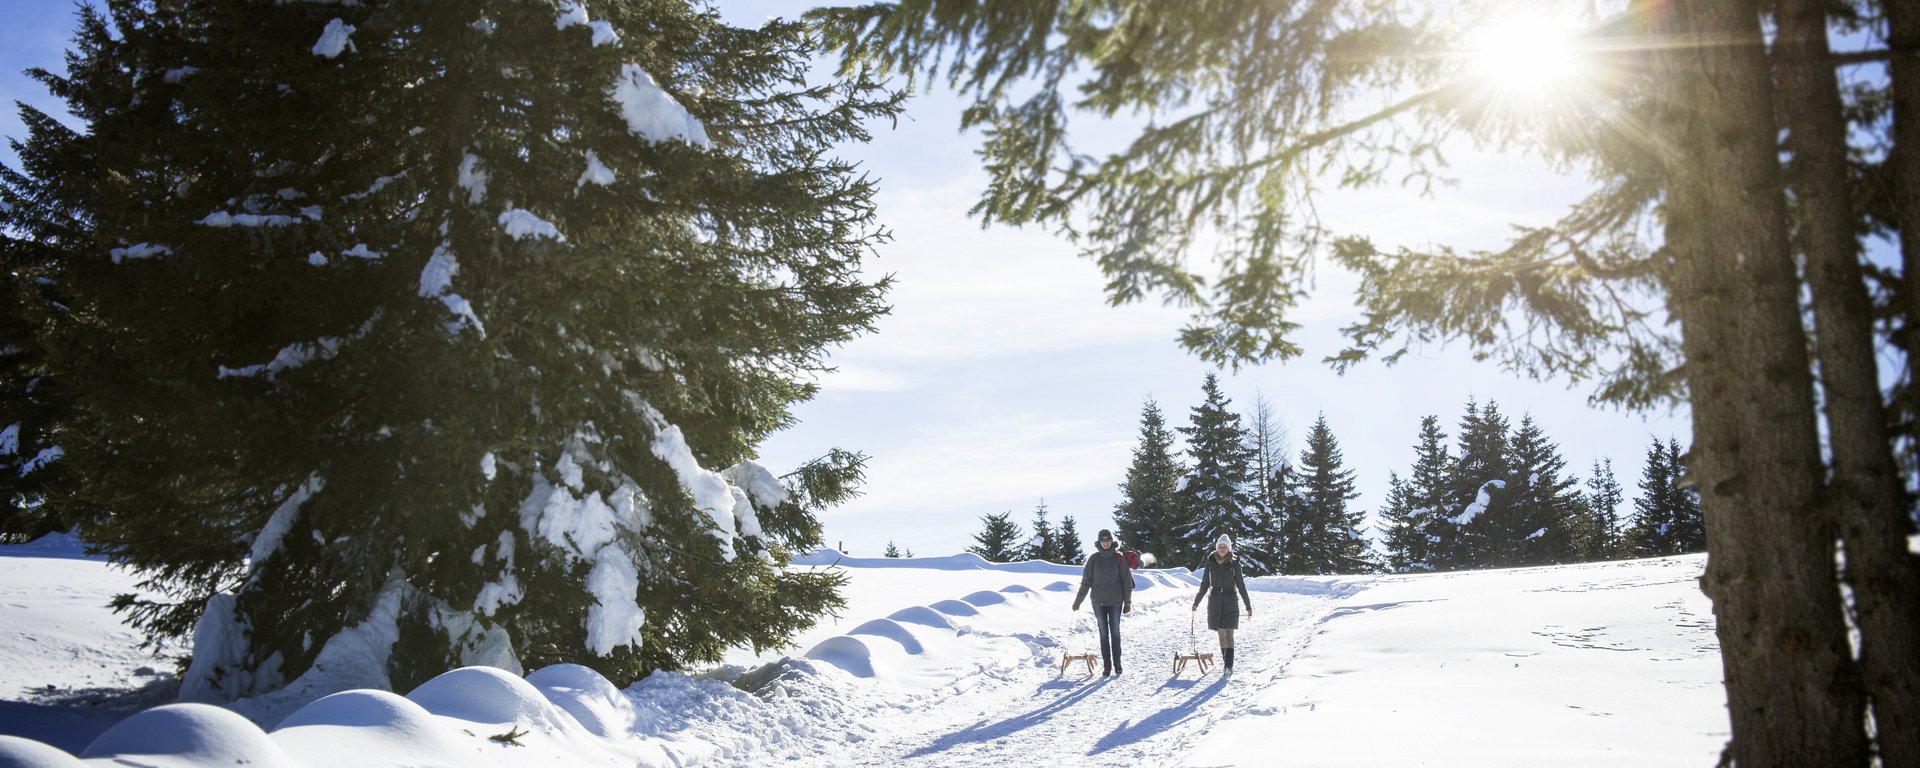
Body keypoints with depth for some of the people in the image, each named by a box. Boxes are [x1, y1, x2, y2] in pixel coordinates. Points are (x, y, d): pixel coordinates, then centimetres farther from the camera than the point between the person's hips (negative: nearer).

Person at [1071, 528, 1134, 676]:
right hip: (1099, 601, 1)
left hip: (1115, 601, -1)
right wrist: (1078, 600, 3)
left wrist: (1127, 602, 0)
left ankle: (1117, 664, 11)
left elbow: (1126, 580, 2)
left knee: (1115, 632, 3)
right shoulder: (1094, 559, 1)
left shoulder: (1119, 558, -1)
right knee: (1103, 633, 3)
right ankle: (1106, 666, 5)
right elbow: (1086, 581, 4)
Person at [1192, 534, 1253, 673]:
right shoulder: (1210, 562, 3)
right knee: (1221, 633, 8)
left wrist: (1248, 606, 2)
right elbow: (1204, 584, 11)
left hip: (1230, 601, -3)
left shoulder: (1234, 563, -2)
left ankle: (1229, 665, -16)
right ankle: (1224, 658, 20)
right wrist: (1196, 602, 12)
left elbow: (1241, 585, 2)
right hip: (1214, 601, 3)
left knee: (1228, 633, -10)